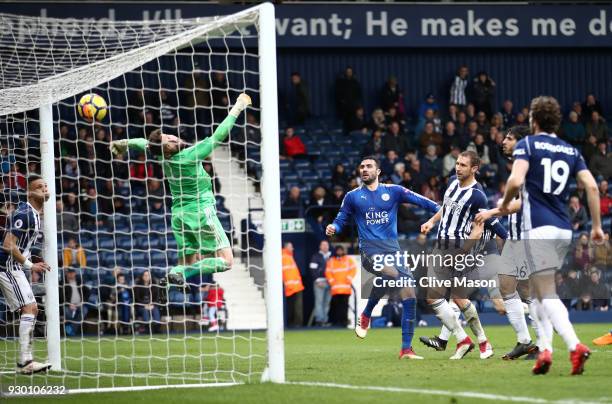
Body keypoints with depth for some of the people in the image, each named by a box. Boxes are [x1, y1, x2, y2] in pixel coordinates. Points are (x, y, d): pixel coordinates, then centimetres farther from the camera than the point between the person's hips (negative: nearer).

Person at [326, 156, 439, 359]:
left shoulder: (393, 191, 11)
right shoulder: (353, 196, 12)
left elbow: (419, 200, 6)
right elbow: (341, 221, 17)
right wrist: (332, 228, -5)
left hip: (393, 249, 3)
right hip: (370, 249, -3)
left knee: (409, 297, -8)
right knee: (391, 273, -35)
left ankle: (406, 349, -2)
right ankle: (366, 314, -14)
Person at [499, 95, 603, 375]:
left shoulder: (527, 144, -2)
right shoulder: (571, 151, 13)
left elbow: (516, 181, -17)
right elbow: (592, 186, 3)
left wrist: (505, 204, 2)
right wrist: (597, 226, 8)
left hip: (538, 228, -6)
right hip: (563, 230, 6)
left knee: (547, 295, -8)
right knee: (536, 289, 19)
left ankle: (574, 345, -28)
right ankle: (544, 349, 7)